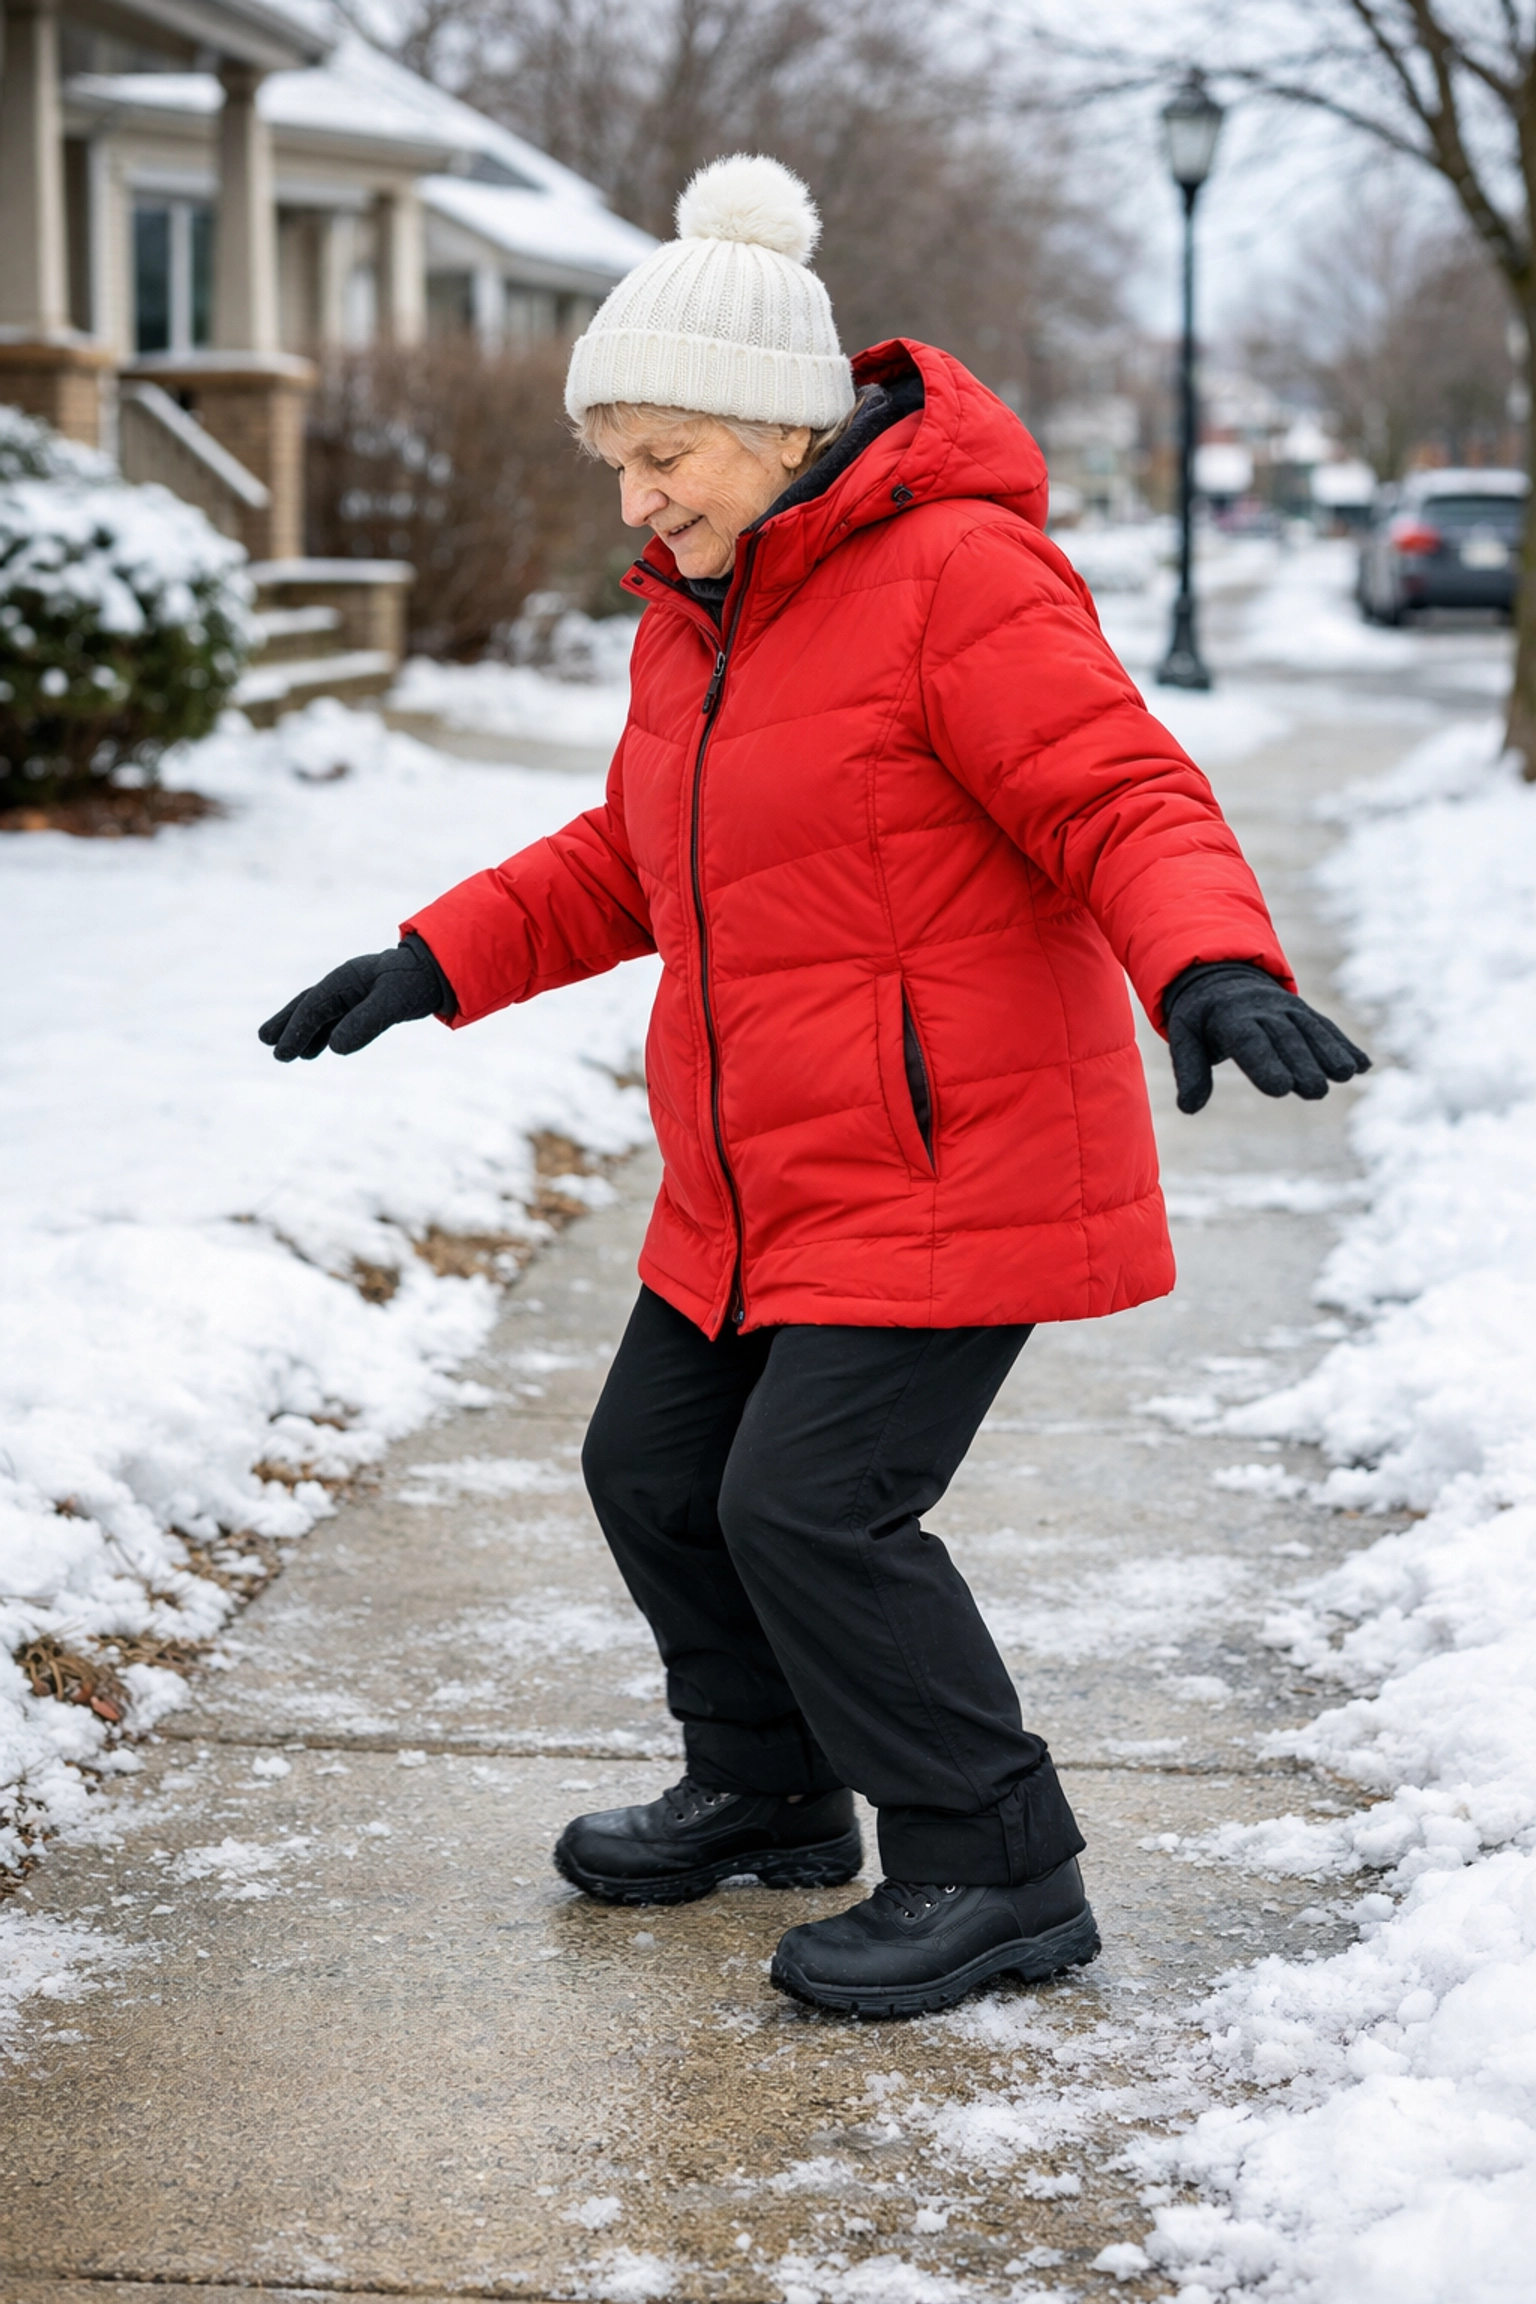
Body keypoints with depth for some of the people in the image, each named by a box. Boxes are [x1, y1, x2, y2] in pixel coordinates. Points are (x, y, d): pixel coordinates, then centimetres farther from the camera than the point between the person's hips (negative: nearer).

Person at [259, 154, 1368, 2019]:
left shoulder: (957, 576, -16)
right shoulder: (696, 612, 12)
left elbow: (1128, 803, -22)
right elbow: (630, 860, 22)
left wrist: (1215, 970, -41)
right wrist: (438, 961, 12)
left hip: (949, 1165, -9)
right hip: (763, 1175, 10)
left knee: (809, 1506, -15)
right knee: (658, 1465, 15)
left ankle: (995, 1875, 1)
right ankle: (769, 1794, 36)